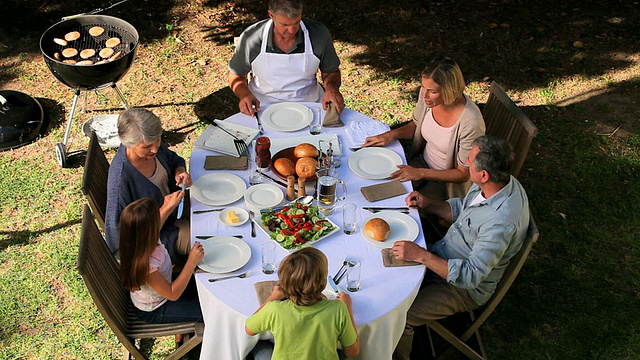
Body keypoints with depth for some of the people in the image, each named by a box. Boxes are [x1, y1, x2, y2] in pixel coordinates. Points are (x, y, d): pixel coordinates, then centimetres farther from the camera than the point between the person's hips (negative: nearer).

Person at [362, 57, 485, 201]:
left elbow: (464, 174, -20)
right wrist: (391, 134, -10)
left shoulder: (470, 123, -32)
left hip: (448, 181, -5)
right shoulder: (426, 94, -15)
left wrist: (420, 173, -25)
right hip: (422, 161, 6)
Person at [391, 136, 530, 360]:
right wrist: (428, 204, -4)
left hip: (465, 288, -9)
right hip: (444, 254, 9)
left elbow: (470, 276, -35)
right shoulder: (493, 183, -10)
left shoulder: (501, 222, -37)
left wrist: (421, 255, -35)